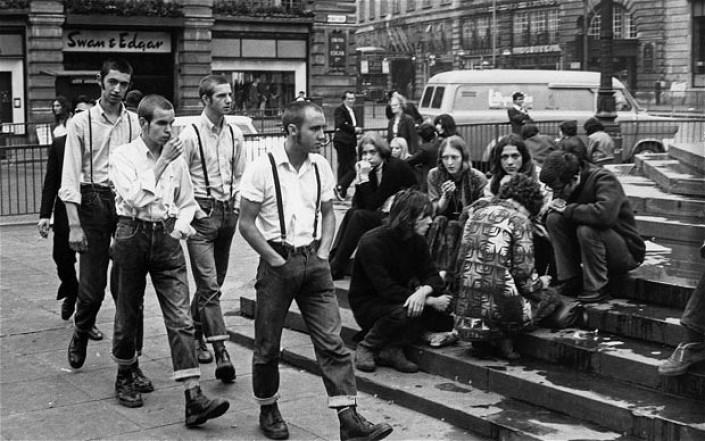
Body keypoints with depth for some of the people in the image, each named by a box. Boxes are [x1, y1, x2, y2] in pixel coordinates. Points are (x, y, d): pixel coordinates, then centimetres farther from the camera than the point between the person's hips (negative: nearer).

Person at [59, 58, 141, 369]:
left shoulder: (135, 122, 4)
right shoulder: (81, 123, -1)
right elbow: (70, 177, -4)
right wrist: (74, 225, -9)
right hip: (93, 201, -2)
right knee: (92, 286, 2)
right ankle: (80, 334, 34)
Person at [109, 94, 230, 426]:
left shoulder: (176, 158, 8)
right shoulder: (124, 155, -4)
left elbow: (187, 202, 19)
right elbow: (134, 198, -19)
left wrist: (181, 224, -2)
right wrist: (161, 162, -17)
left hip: (167, 239, 3)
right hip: (133, 235, -2)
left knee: (181, 319, -6)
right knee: (128, 314, 11)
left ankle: (194, 398, -11)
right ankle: (124, 378, 36)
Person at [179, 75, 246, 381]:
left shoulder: (235, 134, 8)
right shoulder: (190, 135, -10)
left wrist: (238, 204, 8)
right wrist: (193, 210, -11)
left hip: (228, 211, 6)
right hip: (202, 213, -6)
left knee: (213, 283, 16)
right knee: (210, 285, -11)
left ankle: (195, 333, 35)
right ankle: (221, 354, -14)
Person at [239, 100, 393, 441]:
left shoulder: (321, 166, 5)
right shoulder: (262, 168, -10)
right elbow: (246, 223, -7)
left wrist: (323, 253, 2)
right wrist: (276, 260, -11)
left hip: (314, 262, 4)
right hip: (277, 263, -3)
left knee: (332, 342, -3)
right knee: (267, 346, 8)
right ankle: (268, 411, 28)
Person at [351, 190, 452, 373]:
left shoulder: (416, 241, 0)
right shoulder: (372, 243, -23)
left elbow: (433, 277, -5)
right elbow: (386, 289, -30)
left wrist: (424, 291, -31)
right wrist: (430, 300, -32)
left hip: (400, 298, 7)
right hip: (367, 303, -7)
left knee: (445, 304, -18)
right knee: (403, 312, -37)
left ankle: (392, 349, -11)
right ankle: (366, 347, -10)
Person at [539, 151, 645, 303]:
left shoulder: (604, 179, -23)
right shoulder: (565, 185, -1)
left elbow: (605, 214, -41)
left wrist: (568, 209, -28)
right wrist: (556, 206, -15)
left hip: (627, 253, -7)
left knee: (587, 230, -35)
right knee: (554, 219, -13)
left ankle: (596, 287, -17)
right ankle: (570, 281, -8)